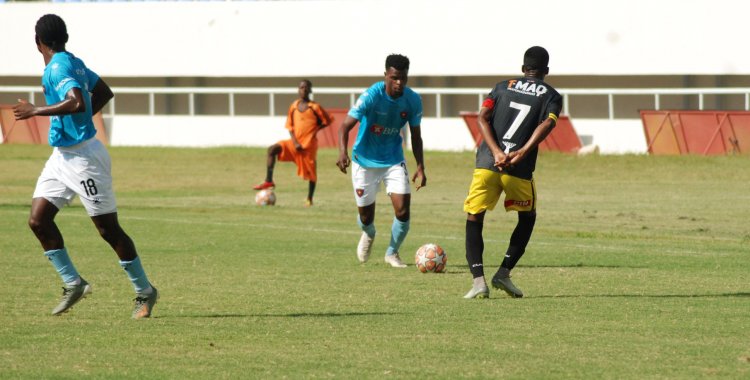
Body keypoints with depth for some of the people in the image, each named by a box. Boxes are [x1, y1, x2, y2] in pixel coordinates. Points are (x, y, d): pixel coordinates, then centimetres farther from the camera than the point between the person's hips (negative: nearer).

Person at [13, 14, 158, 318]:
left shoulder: (58, 68, -18)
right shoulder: (73, 63, 9)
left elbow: (78, 102, -34)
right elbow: (104, 93, 21)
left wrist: (36, 111, -25)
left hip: (83, 157, -9)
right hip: (61, 155, 9)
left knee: (108, 229, -1)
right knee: (38, 221, 2)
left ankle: (145, 292, 10)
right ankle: (73, 284, 9)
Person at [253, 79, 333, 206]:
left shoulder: (314, 107, -5)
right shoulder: (294, 106, 5)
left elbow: (328, 120, 3)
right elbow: (290, 126, 7)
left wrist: (315, 130, -6)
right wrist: (295, 142, -7)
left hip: (309, 143, -3)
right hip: (296, 142, 3)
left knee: (311, 172, 2)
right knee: (272, 149, -15)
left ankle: (309, 199, 20)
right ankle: (269, 181, -17)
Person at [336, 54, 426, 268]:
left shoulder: (413, 100, -9)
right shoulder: (372, 96, -22)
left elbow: (415, 136, 3)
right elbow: (346, 126, -26)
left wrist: (420, 167, -5)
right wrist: (343, 152, -44)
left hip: (394, 160, 2)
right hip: (365, 161, -2)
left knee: (402, 209, -14)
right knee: (366, 216, 5)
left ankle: (392, 253, 11)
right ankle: (368, 235, 44)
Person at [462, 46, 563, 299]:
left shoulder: (503, 87, 17)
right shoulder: (551, 96, 10)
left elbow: (483, 118, 0)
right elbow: (547, 124, -11)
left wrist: (497, 152, -9)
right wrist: (522, 153, -19)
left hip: (487, 164, 1)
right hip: (519, 171, -1)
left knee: (474, 220, 8)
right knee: (527, 218, 23)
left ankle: (478, 280, -9)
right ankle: (504, 273, 12)